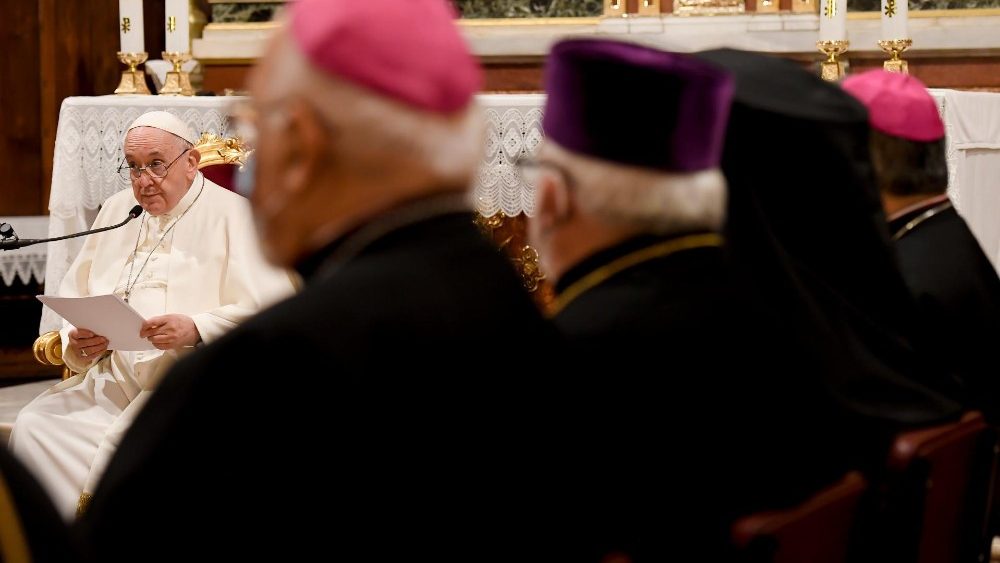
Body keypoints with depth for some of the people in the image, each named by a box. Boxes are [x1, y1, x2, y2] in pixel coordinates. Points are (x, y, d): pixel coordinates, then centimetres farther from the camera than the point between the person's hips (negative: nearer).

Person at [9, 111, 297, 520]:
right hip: (111, 377, 6)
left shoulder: (231, 214, 1)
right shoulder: (116, 211, 21)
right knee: (33, 425, -19)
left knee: (129, 436, -33)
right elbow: (74, 299, 20)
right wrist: (79, 343, -3)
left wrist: (196, 330, -23)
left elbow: (272, 312, -10)